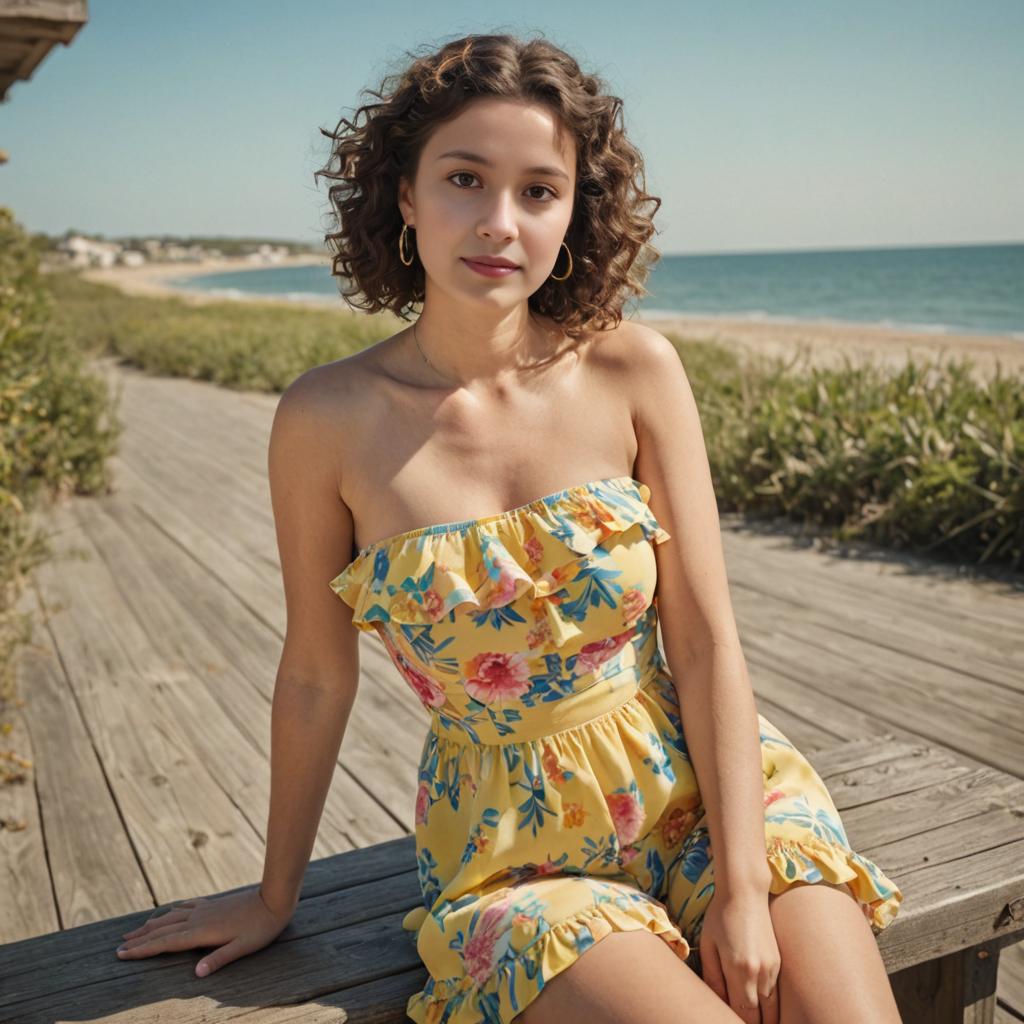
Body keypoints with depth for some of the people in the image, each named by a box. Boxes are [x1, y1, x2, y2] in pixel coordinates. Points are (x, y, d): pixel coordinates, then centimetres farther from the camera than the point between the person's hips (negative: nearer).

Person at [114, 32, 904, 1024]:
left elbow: (707, 641, -7)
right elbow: (316, 676, -1)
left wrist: (744, 888, -11)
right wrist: (277, 894, 10)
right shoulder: (328, 418, -12)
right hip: (513, 848, -1)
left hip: (700, 784, 2)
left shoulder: (634, 369, -10)